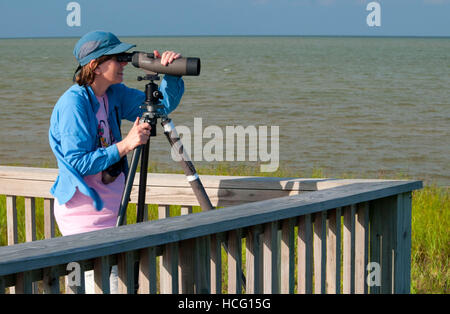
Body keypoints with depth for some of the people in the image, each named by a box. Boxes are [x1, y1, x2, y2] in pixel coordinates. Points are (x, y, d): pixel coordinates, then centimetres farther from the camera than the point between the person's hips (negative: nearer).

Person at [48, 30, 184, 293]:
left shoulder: (115, 94, 5)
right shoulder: (73, 103, -18)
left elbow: (162, 105, 10)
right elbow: (78, 163, -22)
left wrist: (171, 75, -9)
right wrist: (125, 145, -27)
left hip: (109, 209, 8)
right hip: (83, 214, -8)